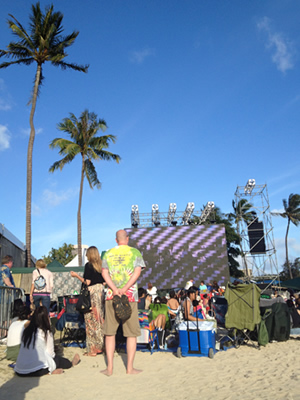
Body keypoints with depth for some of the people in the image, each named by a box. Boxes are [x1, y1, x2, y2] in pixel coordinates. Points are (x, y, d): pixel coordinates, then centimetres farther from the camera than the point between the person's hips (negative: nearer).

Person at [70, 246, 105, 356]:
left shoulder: (88, 265, -7)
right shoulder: (101, 266, 10)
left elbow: (87, 282, -13)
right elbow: (104, 282, 12)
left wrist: (76, 275, -2)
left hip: (91, 293, -6)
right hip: (100, 292, 6)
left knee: (91, 320, -1)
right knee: (100, 319, 11)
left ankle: (92, 350, 2)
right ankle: (102, 346, 16)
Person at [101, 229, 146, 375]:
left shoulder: (108, 253, 10)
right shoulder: (135, 252, 3)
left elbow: (104, 272, -1)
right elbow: (137, 272, -8)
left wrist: (115, 289, -10)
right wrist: (125, 289, -14)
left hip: (111, 295, 2)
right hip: (130, 296, -2)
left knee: (110, 332, 10)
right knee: (131, 333, 8)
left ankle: (109, 367, 13)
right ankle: (130, 367, 11)